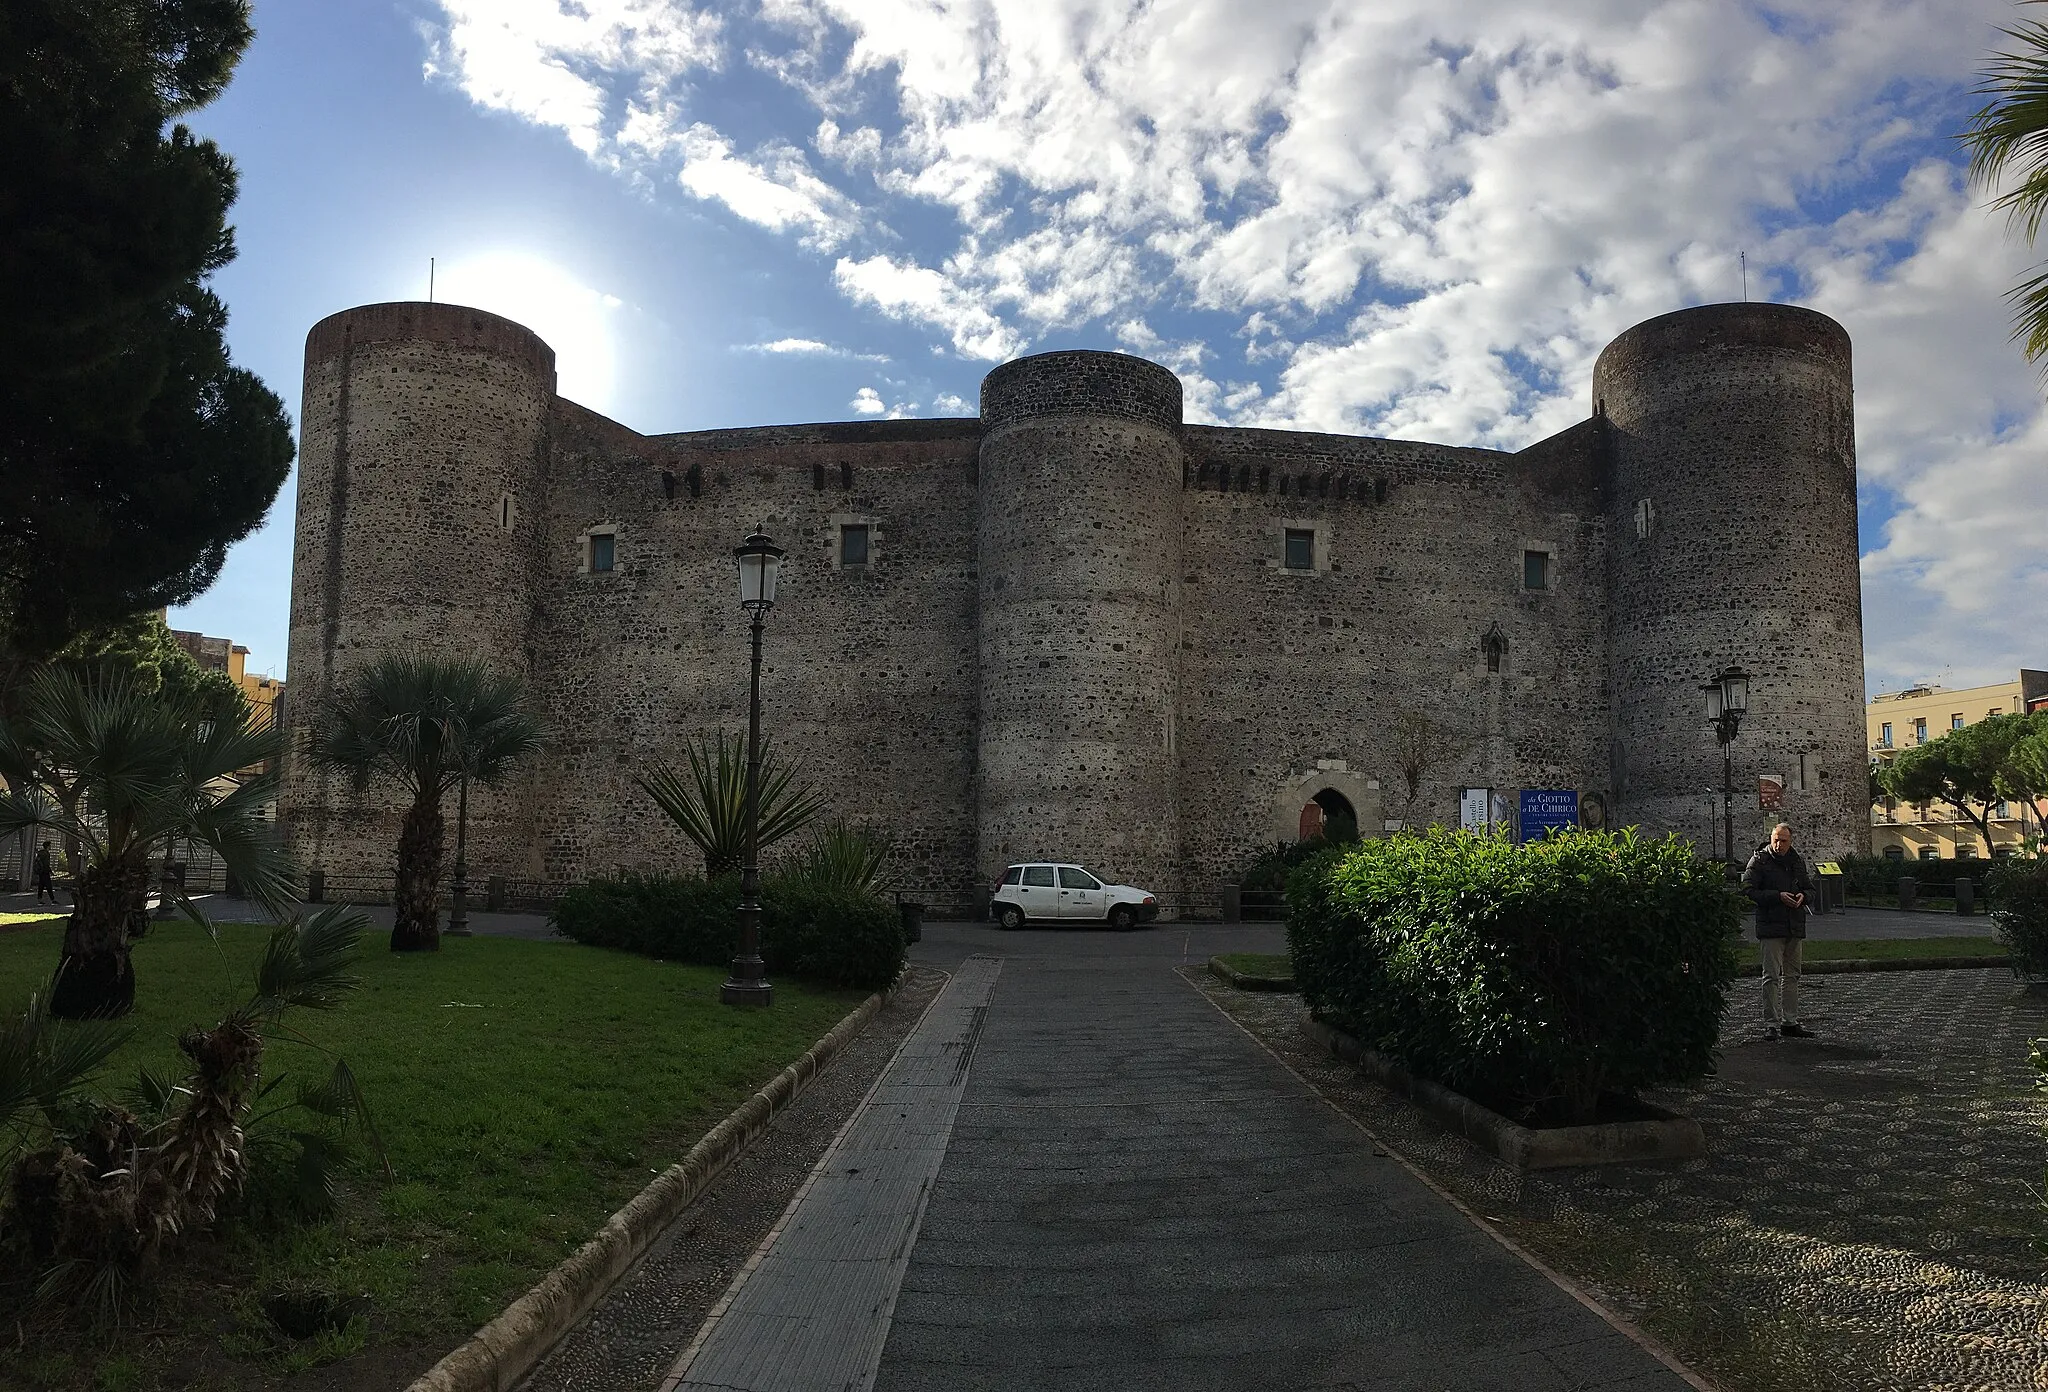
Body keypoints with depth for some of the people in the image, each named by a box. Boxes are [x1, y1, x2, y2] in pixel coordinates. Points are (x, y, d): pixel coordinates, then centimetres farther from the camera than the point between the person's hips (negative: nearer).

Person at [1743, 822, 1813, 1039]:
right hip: (1770, 927, -6)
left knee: (1792, 976, 12)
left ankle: (1790, 1022, 19)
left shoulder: (1797, 861, 13)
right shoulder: (1759, 860, -4)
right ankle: (1771, 1024, -4)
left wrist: (1802, 895, -1)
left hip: (1795, 928, 6)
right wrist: (1778, 896, -20)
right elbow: (1749, 890, -12)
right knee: (1771, 976, -7)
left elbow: (1809, 888, 22)